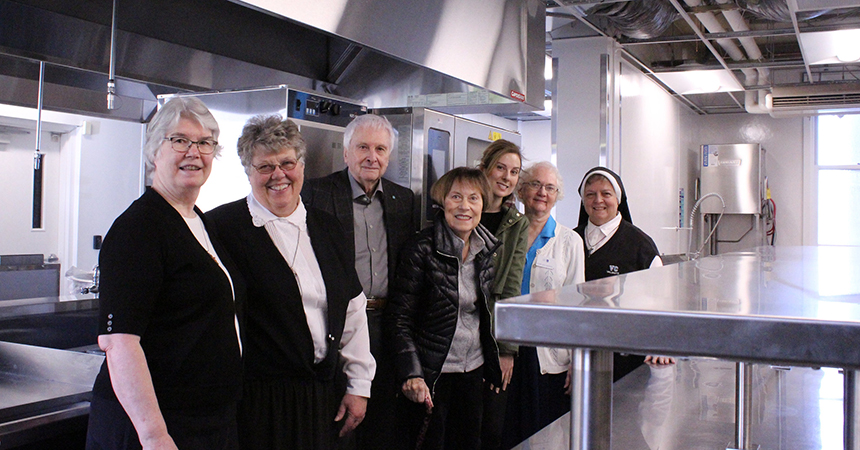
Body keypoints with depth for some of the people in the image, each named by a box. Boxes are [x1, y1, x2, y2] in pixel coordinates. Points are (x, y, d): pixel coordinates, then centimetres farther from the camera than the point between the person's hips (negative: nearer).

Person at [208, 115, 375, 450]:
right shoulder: (221, 226, -8)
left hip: (322, 399, 5)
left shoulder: (325, 228, 10)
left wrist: (358, 385, 10)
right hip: (255, 400, -5)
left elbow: (353, 309, 12)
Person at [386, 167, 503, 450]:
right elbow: (400, 318, -13)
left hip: (474, 369, 5)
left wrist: (499, 359, 13)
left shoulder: (488, 249, 4)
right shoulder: (422, 250, -13)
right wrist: (411, 374, -21)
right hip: (432, 373, -5)